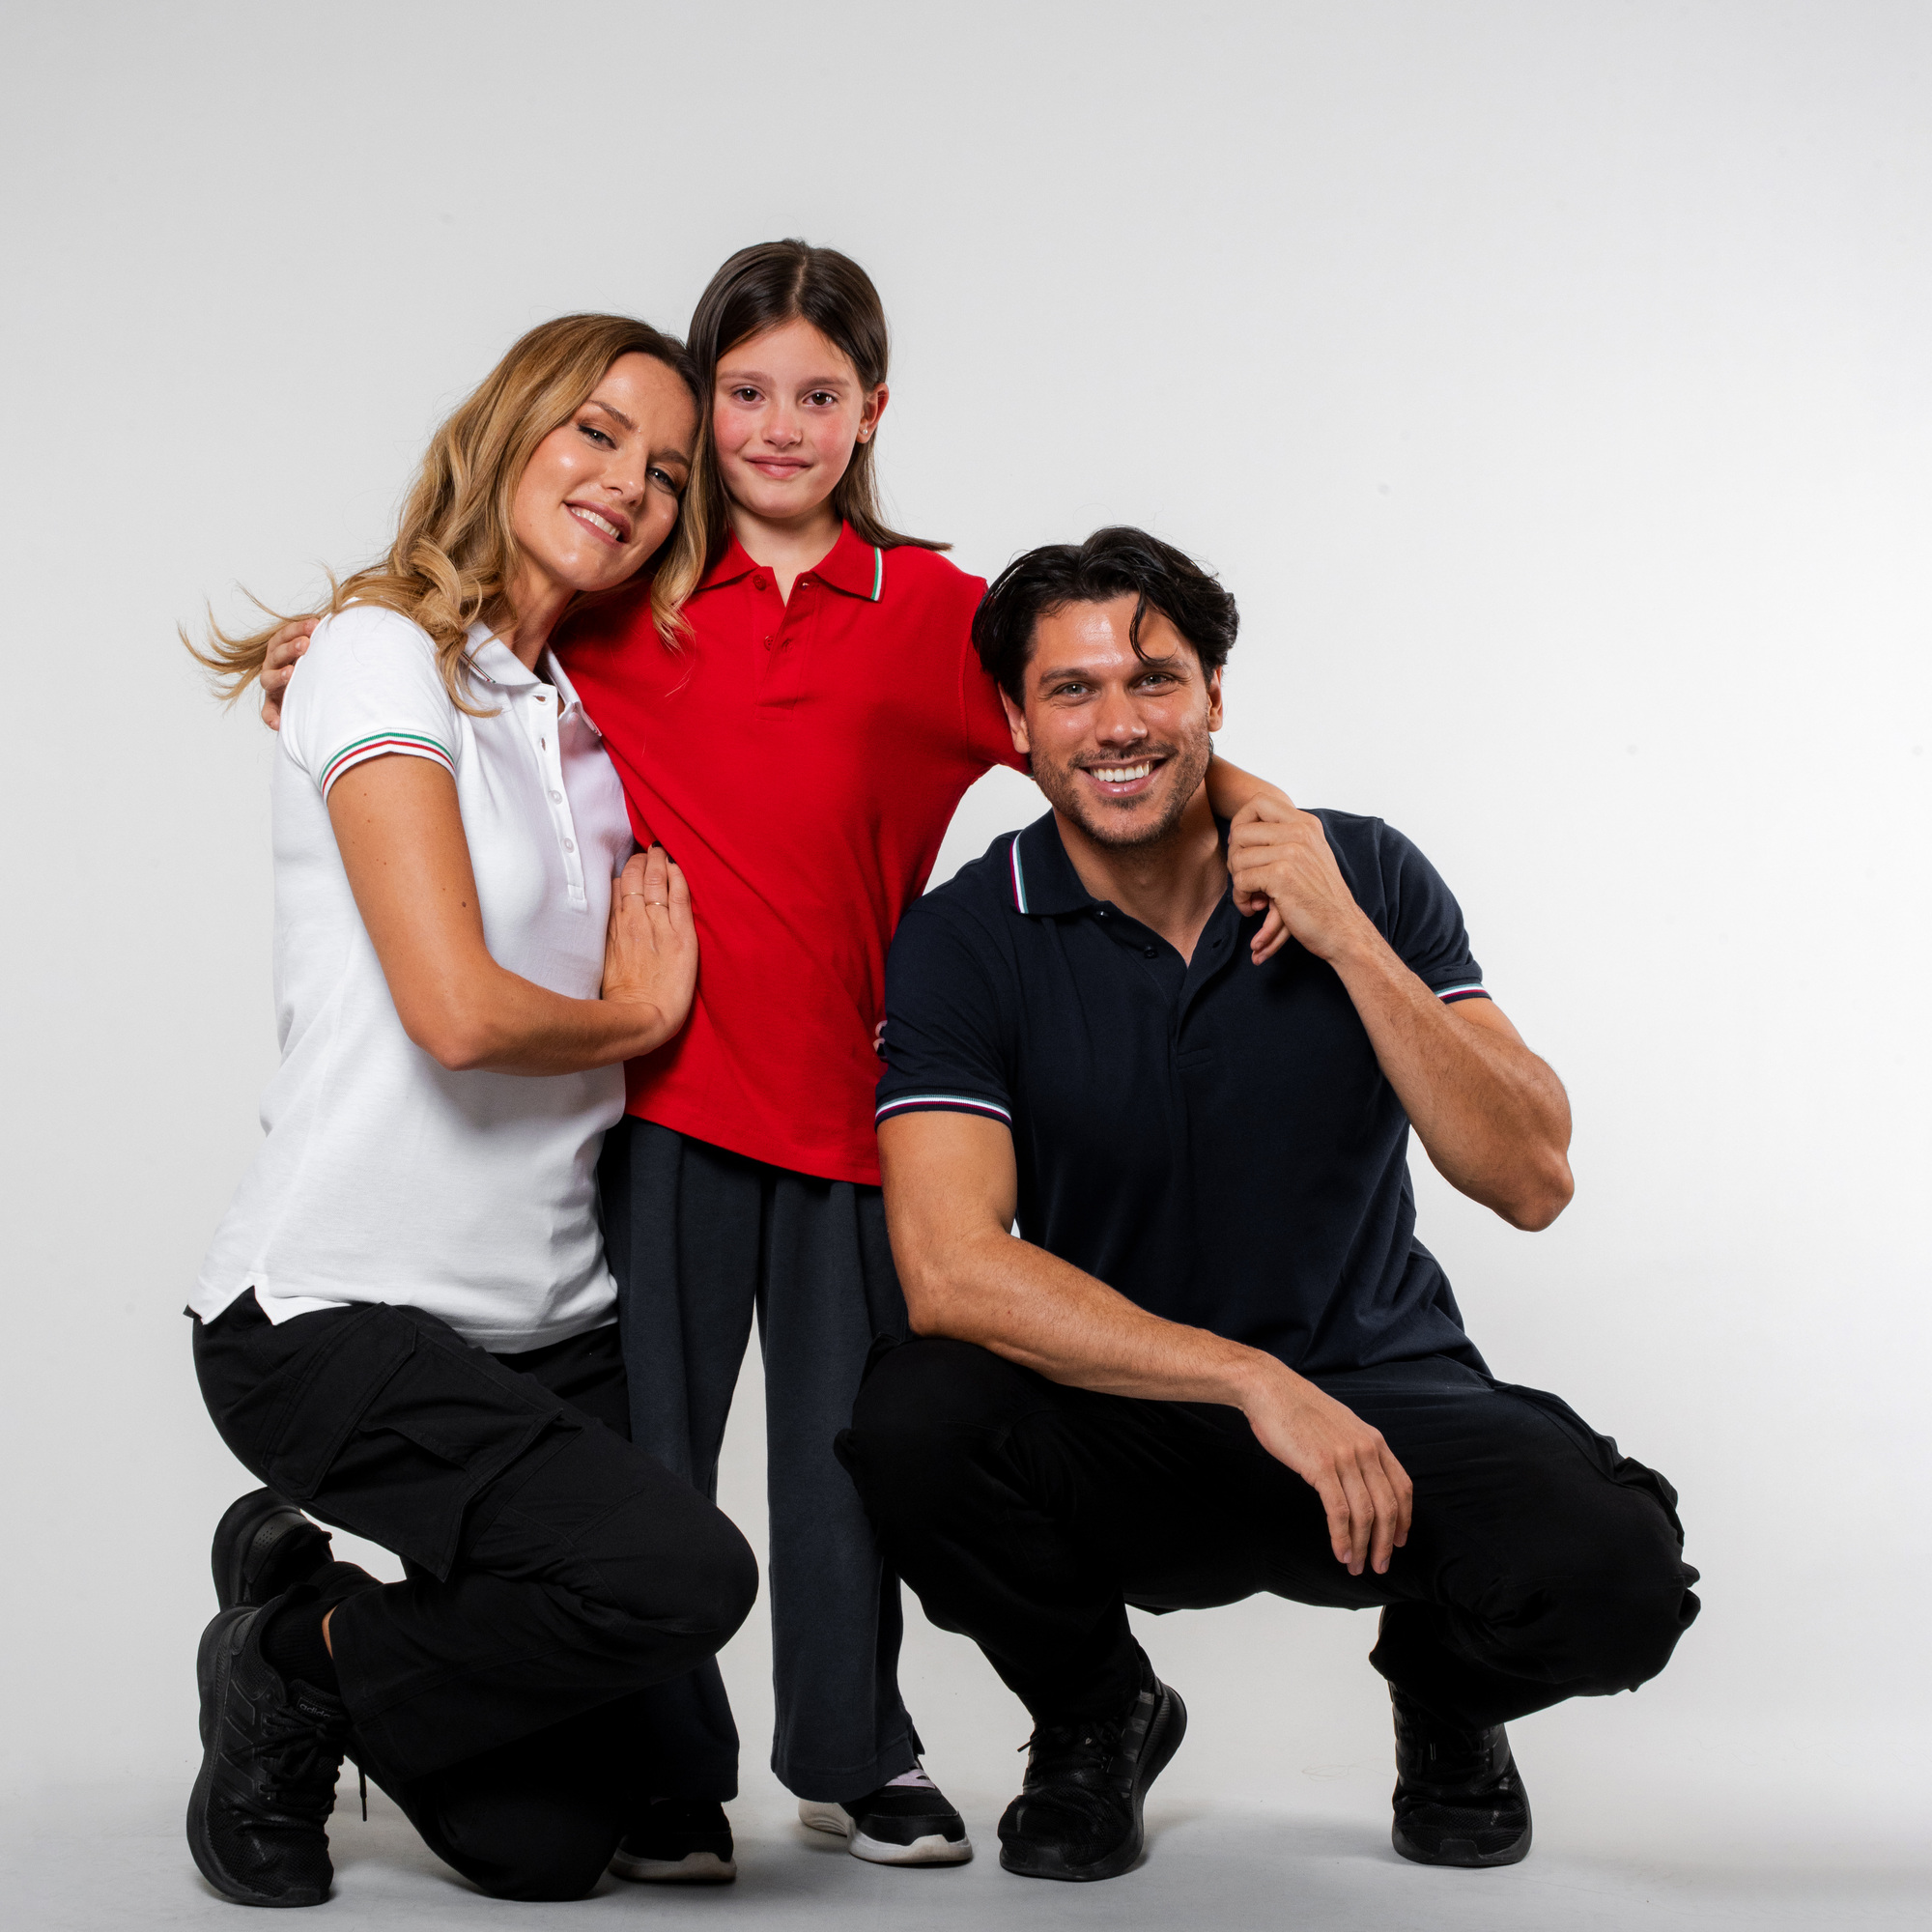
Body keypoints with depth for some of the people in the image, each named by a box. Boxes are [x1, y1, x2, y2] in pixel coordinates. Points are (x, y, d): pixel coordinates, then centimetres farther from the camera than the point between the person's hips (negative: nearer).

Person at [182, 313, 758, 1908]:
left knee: (554, 1847, -1)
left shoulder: (587, 721, 16)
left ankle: (311, 1587, 25)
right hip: (341, 1311, -7)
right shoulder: (386, 656, -7)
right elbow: (460, 1010, -18)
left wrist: (656, 1001, -1)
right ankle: (300, 1669, -2)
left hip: (554, 1320, 7)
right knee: (679, 1573, -29)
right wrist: (636, 1020, -2)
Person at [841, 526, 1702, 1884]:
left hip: (1380, 1390, 1)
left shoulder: (1366, 877, -4)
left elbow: (1532, 1181, -11)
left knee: (1611, 1570, -28)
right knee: (915, 1424, -31)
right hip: (1122, 1432, 0)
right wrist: (1253, 1382, -28)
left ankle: (1445, 1689, 12)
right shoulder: (967, 940, -9)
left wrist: (1346, 939, -20)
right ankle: (1096, 1718, 3)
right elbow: (952, 1269, -21)